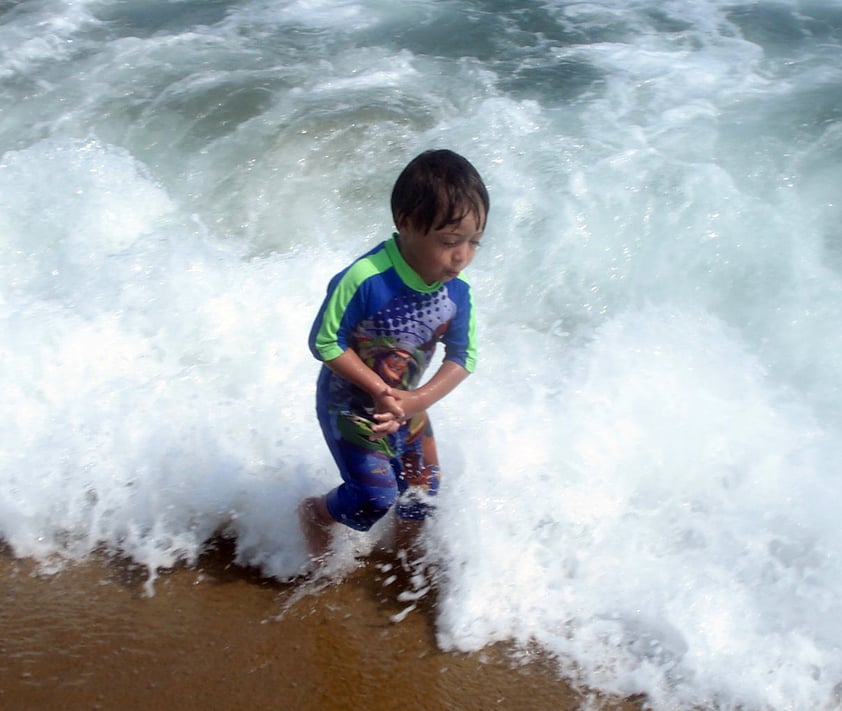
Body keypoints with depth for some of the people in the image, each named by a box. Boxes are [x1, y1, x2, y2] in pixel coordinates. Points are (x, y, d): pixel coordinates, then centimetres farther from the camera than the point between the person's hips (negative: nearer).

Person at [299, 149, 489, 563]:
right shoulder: (365, 280, -34)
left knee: (422, 488, 15)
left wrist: (418, 400, -25)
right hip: (350, 401, -5)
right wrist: (380, 391, -26)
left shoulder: (457, 290, -17)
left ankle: (405, 547, 47)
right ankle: (314, 514, 25)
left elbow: (463, 357, -10)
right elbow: (326, 343, -24)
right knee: (375, 498, -8)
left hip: (405, 402, 6)